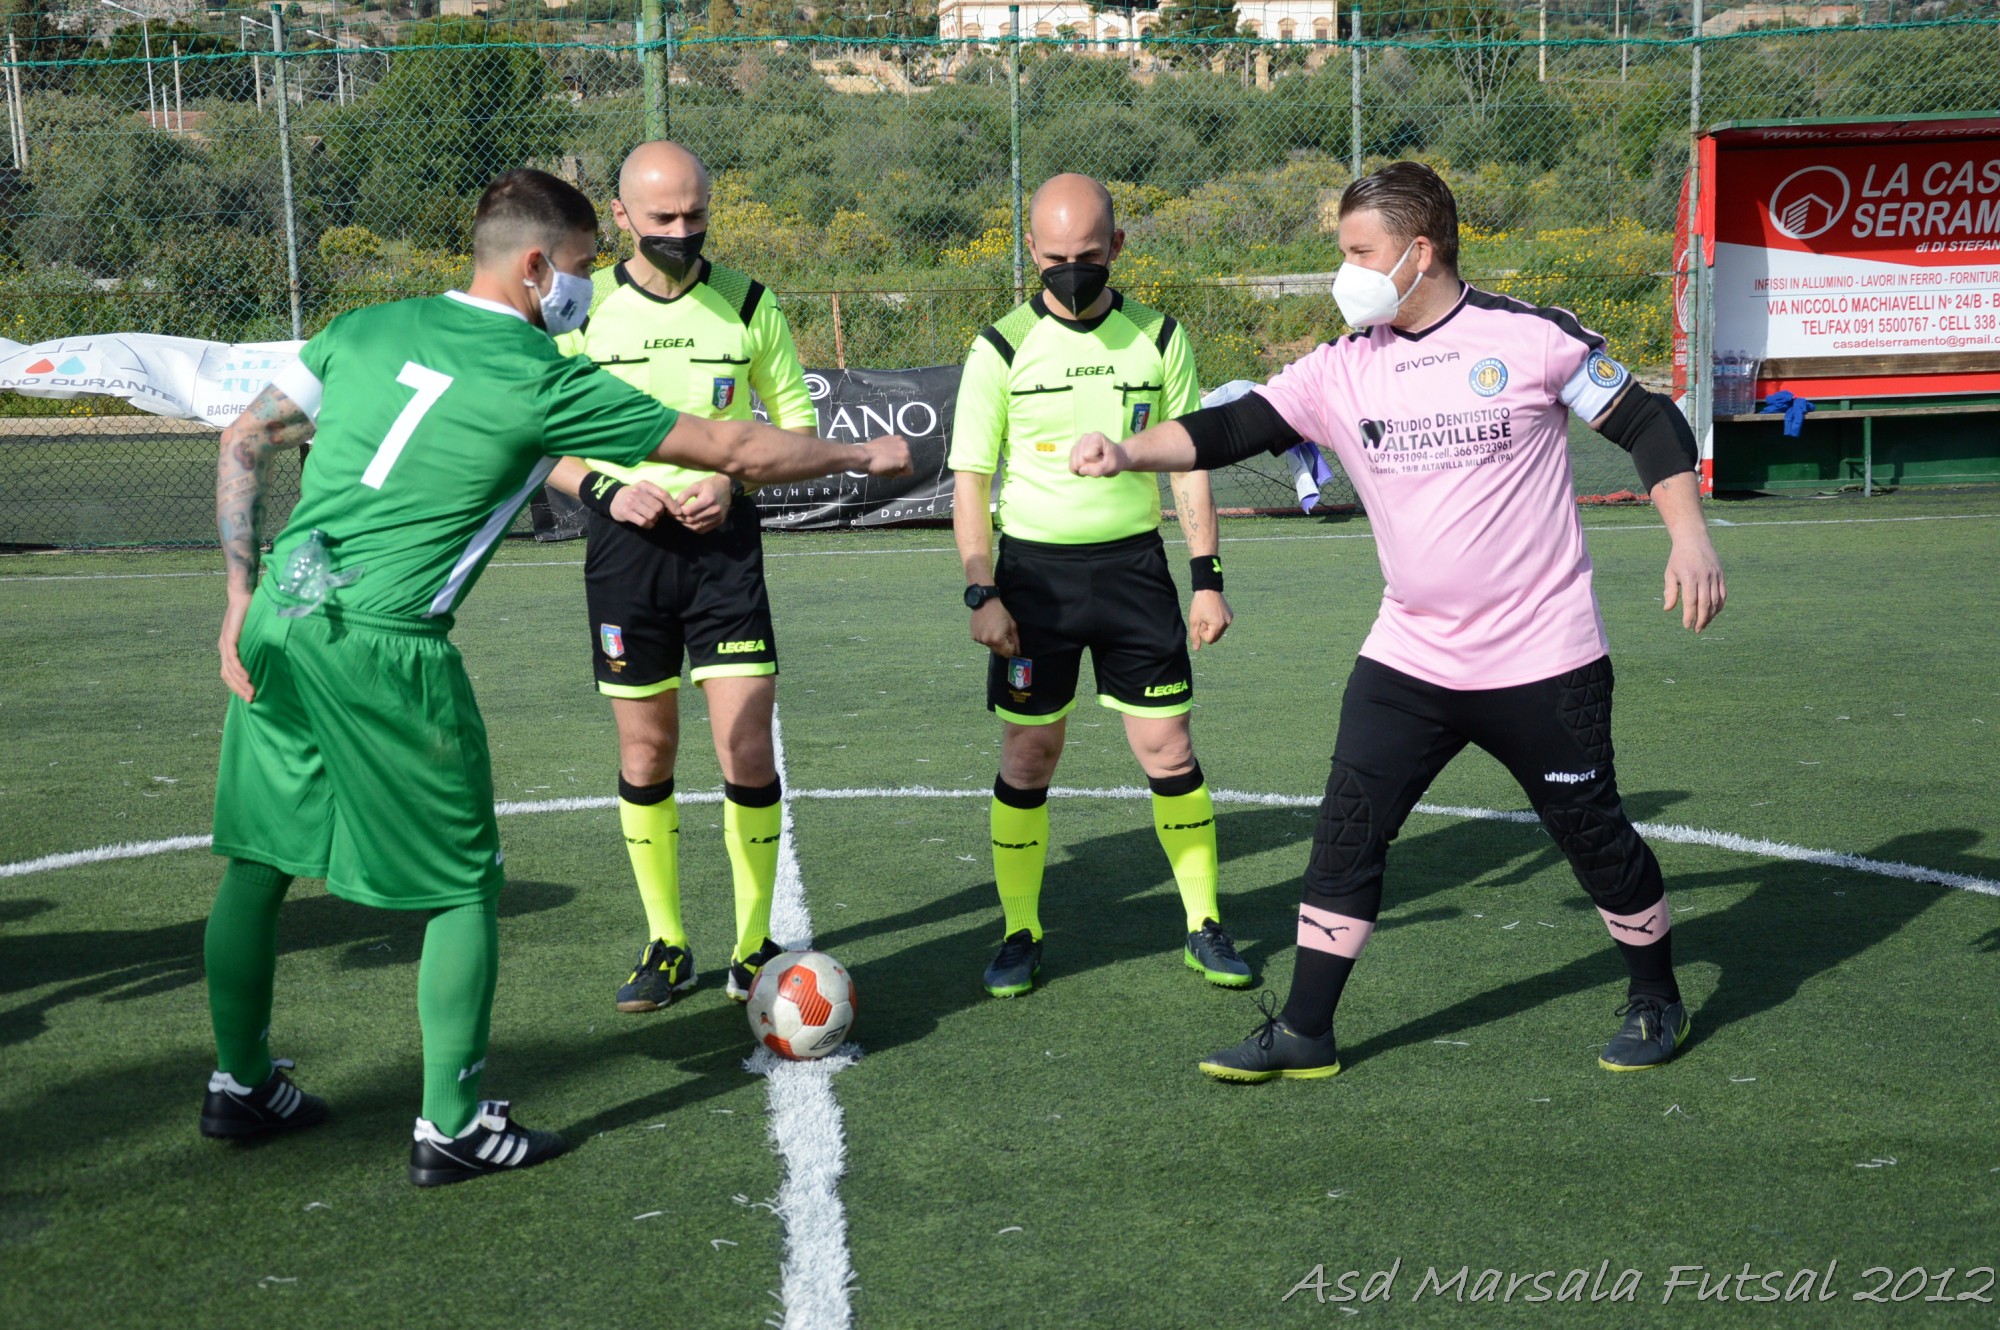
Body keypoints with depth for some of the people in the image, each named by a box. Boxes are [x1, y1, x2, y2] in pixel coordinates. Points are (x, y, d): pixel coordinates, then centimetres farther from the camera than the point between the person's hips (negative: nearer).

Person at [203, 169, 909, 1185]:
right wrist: (864, 455, 14)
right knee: (462, 883, 8)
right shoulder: (544, 383, -5)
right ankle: (452, 1127, 13)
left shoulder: (367, 328, 12)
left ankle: (240, 1084, 34)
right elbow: (739, 451, 0)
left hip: (275, 619, 7)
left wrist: (243, 595, 15)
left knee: (256, 859, 18)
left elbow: (244, 443, 15)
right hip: (384, 646, -7)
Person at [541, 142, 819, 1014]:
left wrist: (733, 483, -9)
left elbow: (798, 422, 8)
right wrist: (606, 489, -12)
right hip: (625, 547, 1)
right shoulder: (581, 310, 0)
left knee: (749, 756, -6)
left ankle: (754, 948, 11)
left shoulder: (746, 304, 1)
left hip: (722, 541, 0)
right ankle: (666, 945, 22)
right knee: (645, 755, 7)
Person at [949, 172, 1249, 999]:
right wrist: (980, 591, -9)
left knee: (1169, 752, 2)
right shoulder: (1002, 348, -3)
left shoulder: (1158, 338, 2)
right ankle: (1020, 934, 17)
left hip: (1134, 564, 1)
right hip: (1035, 568, -1)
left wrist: (1207, 578, 1)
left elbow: (1189, 463, 7)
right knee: (1027, 756, 3)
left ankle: (1203, 927, 16)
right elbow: (970, 480, 0)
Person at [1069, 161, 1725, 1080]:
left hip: (1542, 659, -3)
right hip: (1408, 660, 4)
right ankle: (1305, 1033, 9)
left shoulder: (1531, 337, -9)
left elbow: (1648, 425, -1)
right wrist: (1127, 452, -20)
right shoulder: (1342, 370, 1)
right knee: (1347, 828, -2)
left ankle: (1657, 1001, 31)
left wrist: (1688, 538, -10)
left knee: (1592, 832, 7)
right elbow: (1230, 429, -4)